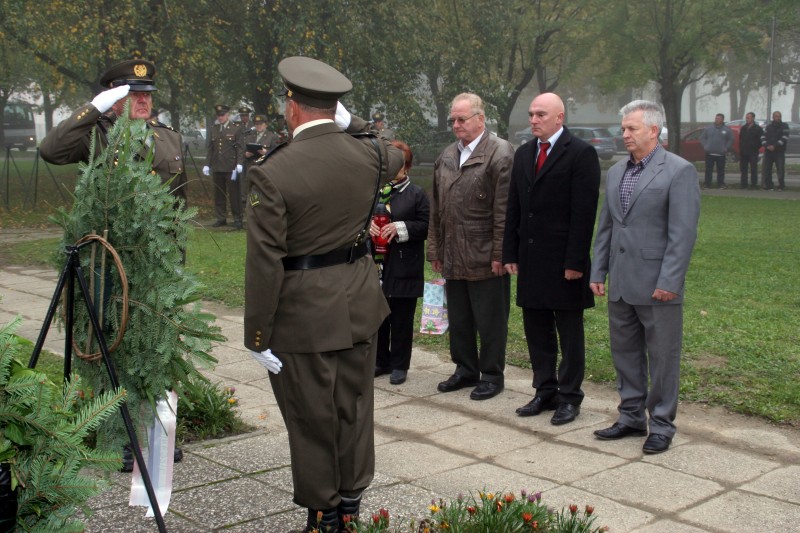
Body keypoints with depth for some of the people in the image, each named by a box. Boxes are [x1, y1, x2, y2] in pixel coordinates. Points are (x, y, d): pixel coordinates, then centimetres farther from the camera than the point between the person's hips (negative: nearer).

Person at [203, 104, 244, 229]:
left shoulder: (236, 128, 0)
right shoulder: (213, 129, 13)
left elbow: (240, 148, -4)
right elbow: (210, 148, 15)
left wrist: (239, 164, -13)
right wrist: (207, 164, 10)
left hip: (231, 167, -4)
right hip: (217, 167, 4)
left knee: (234, 194, -1)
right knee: (218, 194, 7)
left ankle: (237, 219, 5)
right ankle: (221, 218, 15)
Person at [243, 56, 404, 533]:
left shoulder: (272, 173, -17)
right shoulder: (367, 154, -3)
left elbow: (265, 262, -17)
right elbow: (396, 156, 24)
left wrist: (257, 335, -9)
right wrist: (353, 123, 23)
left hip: (303, 311, -5)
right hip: (360, 301, 5)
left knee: (313, 418, 9)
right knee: (355, 407, 16)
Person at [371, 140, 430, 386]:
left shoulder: (416, 194, 0)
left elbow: (425, 226, -5)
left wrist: (400, 227, -18)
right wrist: (366, 225, -10)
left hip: (404, 268, -3)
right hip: (376, 265, 3)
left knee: (402, 319, 4)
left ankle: (399, 365, 15)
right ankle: (381, 361, 24)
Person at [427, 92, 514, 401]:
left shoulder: (500, 153, -8)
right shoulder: (446, 156, 14)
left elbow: (504, 210, -12)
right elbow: (436, 209, 17)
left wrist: (499, 254, -15)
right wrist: (435, 251, 14)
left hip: (485, 258, -7)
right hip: (453, 258, 7)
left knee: (490, 322, 4)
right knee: (459, 320, 15)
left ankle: (492, 376, 17)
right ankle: (466, 370, 29)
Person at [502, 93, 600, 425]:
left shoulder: (581, 154, -8)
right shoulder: (523, 154, 12)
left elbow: (584, 212, -13)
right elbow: (513, 208, 13)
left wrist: (576, 261, -17)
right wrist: (510, 254, 7)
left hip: (564, 260, -6)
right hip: (531, 259, 6)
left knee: (569, 332, 5)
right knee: (536, 330, 12)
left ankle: (569, 397, 15)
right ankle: (545, 391, 24)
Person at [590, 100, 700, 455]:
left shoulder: (679, 171, -8)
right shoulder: (616, 172, 13)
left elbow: (683, 233, -13)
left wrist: (668, 282, -17)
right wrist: (598, 272, 11)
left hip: (657, 287, -7)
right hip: (621, 285, 7)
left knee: (662, 358, 4)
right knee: (625, 353, 15)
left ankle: (661, 426, 16)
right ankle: (631, 418, 28)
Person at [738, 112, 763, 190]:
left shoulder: (758, 129, -2)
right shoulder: (743, 128, 14)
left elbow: (761, 140, -2)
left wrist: (756, 148, -6)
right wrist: (740, 150, 8)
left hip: (753, 153, -5)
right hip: (743, 153, 5)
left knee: (753, 169, -4)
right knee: (743, 169, 6)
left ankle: (754, 184, -2)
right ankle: (743, 184, 11)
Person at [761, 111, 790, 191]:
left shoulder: (784, 126, 2)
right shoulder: (768, 126, 13)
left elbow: (784, 138, -10)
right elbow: (763, 137, 5)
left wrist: (775, 146, -18)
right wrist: (766, 146, -13)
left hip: (780, 152, -3)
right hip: (768, 151, 4)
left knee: (780, 169, -8)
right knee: (767, 169, 3)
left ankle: (781, 186, -1)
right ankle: (768, 185, 11)